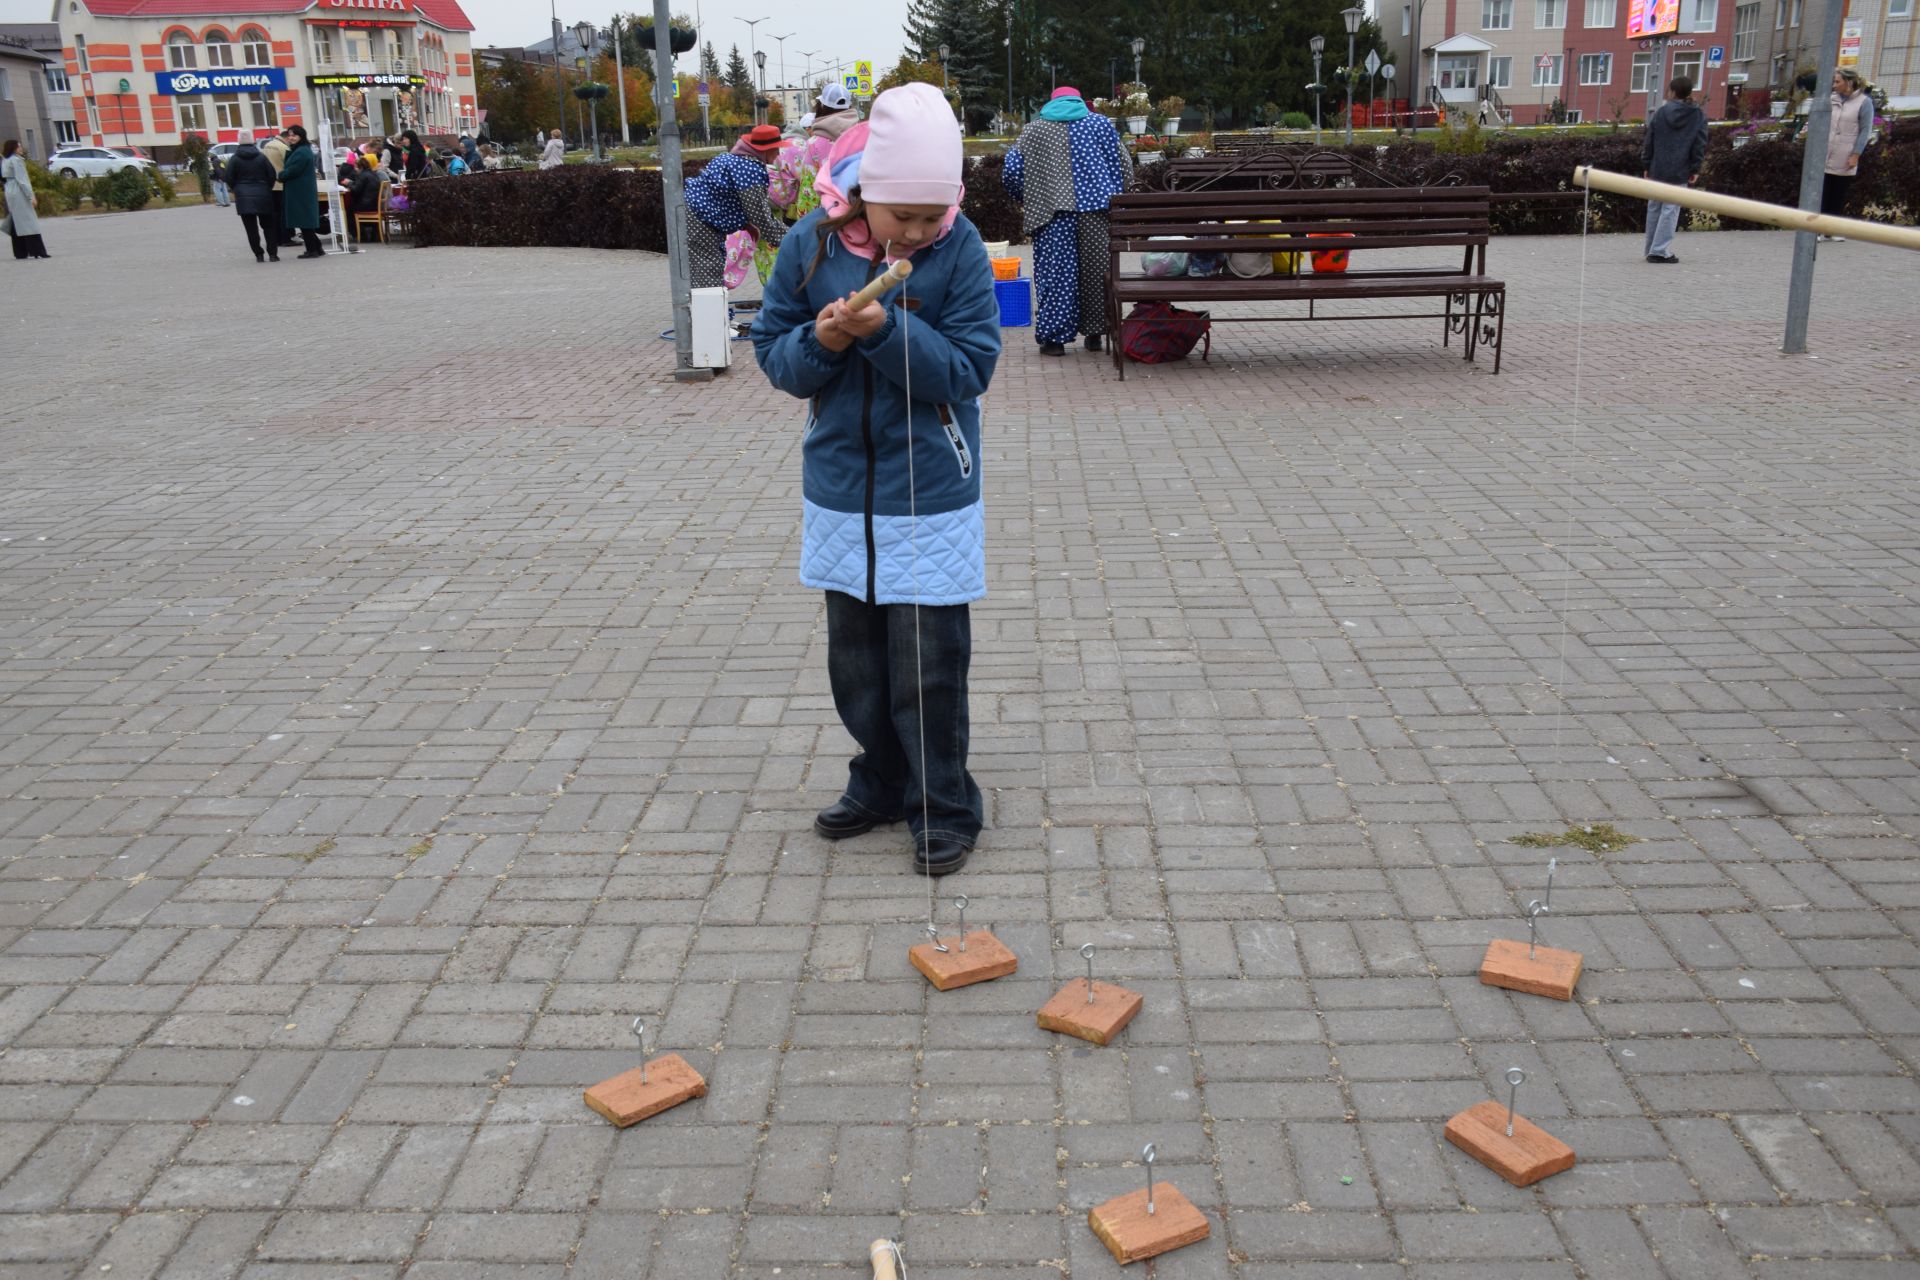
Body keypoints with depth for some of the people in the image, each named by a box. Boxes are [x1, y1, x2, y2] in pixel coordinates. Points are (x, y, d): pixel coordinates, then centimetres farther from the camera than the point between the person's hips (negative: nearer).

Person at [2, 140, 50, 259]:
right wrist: (31, 196, -18)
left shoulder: (5, 161, 15)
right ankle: (37, 251, -13)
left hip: (10, 193, 9)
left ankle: (20, 252, 10)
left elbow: (5, 179, 17)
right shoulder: (16, 160, -12)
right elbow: (22, 180, -17)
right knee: (29, 222, -10)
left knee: (17, 224, 10)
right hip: (19, 194, -9)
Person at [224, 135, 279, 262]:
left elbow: (229, 178, -3)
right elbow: (272, 175, 0)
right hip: (262, 196, 1)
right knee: (268, 226, 8)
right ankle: (272, 254, 1)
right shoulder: (261, 157, 1)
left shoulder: (235, 159, -1)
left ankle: (259, 255, -1)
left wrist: (237, 190, 14)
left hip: (244, 198, -1)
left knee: (251, 228, 3)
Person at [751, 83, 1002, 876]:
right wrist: (820, 342, -20)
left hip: (931, 494, -4)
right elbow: (772, 351, 1)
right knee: (855, 657, 15)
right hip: (840, 490, 4)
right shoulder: (813, 242, -4)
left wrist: (887, 330, -27)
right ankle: (882, 784, 35)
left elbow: (970, 369, -15)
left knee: (928, 664, 1)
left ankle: (944, 809, 18)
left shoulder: (959, 250, -11)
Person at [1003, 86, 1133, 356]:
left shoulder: (1034, 130, 13)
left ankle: (1054, 337, 0)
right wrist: (1115, 199, 19)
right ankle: (1094, 333, 16)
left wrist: (1025, 201, 20)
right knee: (1095, 270, 10)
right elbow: (1125, 167, 8)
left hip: (1052, 212, -1)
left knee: (1055, 273, 2)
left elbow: (1011, 172, 6)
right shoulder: (1101, 124, 14)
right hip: (1096, 209, 1)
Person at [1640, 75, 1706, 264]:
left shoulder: (1661, 112, 4)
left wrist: (1646, 165, 10)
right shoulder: (1699, 116, 1)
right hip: (1679, 172, -2)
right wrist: (1695, 169, 2)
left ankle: (1652, 249, 17)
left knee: (1654, 208, 12)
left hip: (1657, 170, 2)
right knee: (1670, 209, -3)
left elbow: (1649, 141, 4)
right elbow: (1700, 145, -2)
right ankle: (1660, 250, -10)